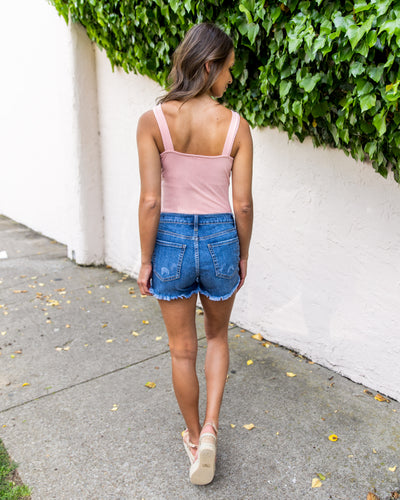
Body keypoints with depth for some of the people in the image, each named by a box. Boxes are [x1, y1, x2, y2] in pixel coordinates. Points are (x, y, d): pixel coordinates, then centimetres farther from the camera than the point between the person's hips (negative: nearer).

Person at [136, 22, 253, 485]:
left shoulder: (153, 121, -10)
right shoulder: (235, 125, -8)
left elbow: (150, 200, -12)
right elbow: (242, 203, -5)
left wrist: (146, 260, 0)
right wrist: (243, 255, 10)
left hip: (172, 240, 0)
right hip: (220, 239, 1)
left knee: (183, 350, 17)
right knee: (217, 336, 27)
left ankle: (194, 438, 36)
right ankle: (210, 428, 18)